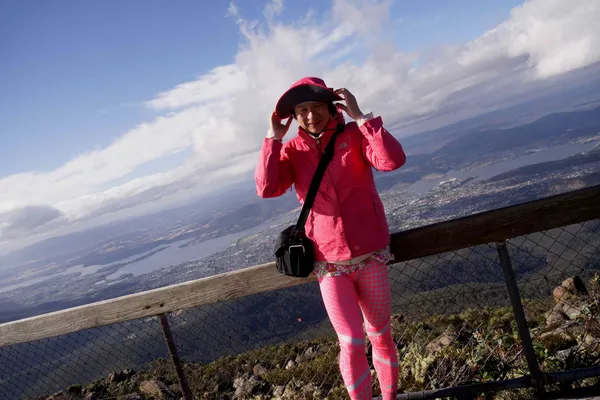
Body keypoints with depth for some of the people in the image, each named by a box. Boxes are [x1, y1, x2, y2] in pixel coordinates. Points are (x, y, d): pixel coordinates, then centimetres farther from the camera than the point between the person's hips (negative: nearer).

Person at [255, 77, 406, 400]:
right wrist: (274, 137, -15)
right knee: (352, 344, 0)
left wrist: (358, 116, -21)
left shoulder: (353, 135, -4)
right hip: (329, 263, 0)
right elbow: (266, 189, -18)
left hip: (371, 255, 0)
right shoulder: (292, 151, -1)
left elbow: (393, 160, -22)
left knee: (381, 337, 14)